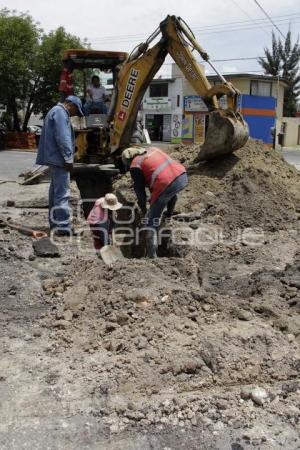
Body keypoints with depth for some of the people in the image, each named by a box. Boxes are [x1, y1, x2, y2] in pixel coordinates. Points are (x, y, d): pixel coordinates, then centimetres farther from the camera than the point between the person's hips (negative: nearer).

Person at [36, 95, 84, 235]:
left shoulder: (56, 111, 21)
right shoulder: (60, 112, -13)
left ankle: (55, 222, 22)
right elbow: (62, 138, -21)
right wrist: (68, 158, -19)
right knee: (62, 192, -11)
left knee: (56, 190, 15)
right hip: (59, 158, -11)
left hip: (54, 157, 11)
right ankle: (63, 226, -10)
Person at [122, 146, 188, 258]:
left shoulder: (135, 166, 6)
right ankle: (170, 213, 58)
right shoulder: (153, 149, 26)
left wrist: (143, 208, 26)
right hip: (183, 176, 7)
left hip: (166, 185, -6)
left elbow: (139, 189, 9)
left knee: (151, 222, 6)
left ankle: (152, 255, 5)